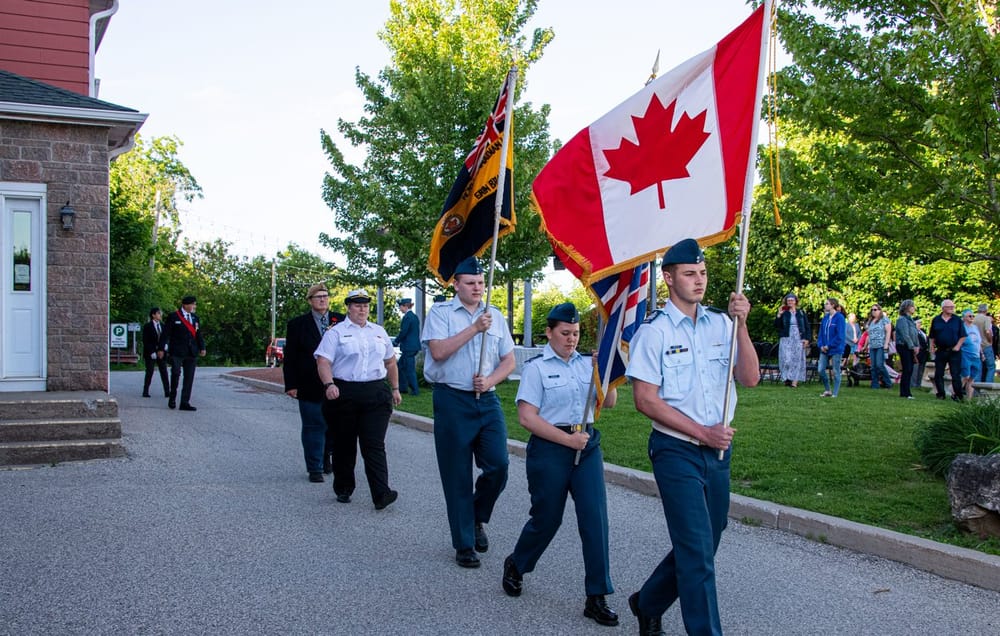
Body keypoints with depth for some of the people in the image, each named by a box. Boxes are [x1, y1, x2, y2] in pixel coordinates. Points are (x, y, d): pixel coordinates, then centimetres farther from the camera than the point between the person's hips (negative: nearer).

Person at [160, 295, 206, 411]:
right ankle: (172, 398, 11)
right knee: (176, 373, -10)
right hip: (177, 351, -5)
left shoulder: (195, 318, 15)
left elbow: (198, 334, 16)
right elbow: (165, 334, -2)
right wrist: (162, 348, -7)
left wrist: (202, 347, 4)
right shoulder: (173, 317, 0)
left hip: (191, 352, 5)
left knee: (189, 378, 3)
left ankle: (185, 403, 7)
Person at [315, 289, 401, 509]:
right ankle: (343, 490, 23)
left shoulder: (379, 332, 17)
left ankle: (381, 494, -14)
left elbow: (390, 361, 25)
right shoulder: (336, 333, 3)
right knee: (344, 445, 8)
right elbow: (323, 361, -8)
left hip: (376, 394, 2)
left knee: (374, 445, -7)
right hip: (344, 393, -2)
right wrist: (329, 384, -24)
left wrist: (395, 388, 22)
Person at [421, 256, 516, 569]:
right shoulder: (440, 312, -1)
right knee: (457, 475, 3)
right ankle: (464, 545, 16)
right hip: (452, 401, -3)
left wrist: (489, 381, -9)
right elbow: (438, 351, -16)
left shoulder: (495, 316, 11)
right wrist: (474, 328, -16)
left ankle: (477, 519, 22)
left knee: (498, 465, -7)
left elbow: (509, 360, 10)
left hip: (487, 400, 4)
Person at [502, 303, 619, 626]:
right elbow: (527, 417, -11)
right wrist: (567, 439, -15)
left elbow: (609, 402, 7)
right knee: (547, 518, 7)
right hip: (550, 448, -4)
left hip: (587, 445, 4)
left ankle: (596, 598, 4)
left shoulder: (587, 363, 9)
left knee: (595, 518, -4)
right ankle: (515, 565, 37)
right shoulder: (536, 367, -5)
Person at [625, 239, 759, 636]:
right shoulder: (653, 331, -9)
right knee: (697, 552, -6)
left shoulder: (720, 324, 5)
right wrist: (702, 432, -15)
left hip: (718, 451, 6)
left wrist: (741, 325, -14)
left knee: (701, 545, 16)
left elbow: (750, 379, -2)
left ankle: (648, 604, 37)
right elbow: (645, 399, -12)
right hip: (677, 451, -6)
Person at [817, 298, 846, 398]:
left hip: (836, 349, -6)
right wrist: (821, 345, -2)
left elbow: (840, 335, -15)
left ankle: (835, 393, 10)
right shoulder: (825, 318, 9)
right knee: (820, 369, 1)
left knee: (835, 371, 2)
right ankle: (827, 390, 17)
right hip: (824, 349, 6)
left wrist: (829, 346, -15)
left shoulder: (839, 317, -10)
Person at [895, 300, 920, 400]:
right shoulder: (902, 319, -11)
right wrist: (913, 347, -16)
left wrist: (917, 346, 6)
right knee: (907, 369, -9)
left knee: (909, 370, 8)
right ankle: (906, 393, -8)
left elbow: (915, 334, 18)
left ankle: (904, 392, 13)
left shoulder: (910, 319, 17)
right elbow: (905, 335, -17)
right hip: (904, 347, -9)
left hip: (910, 348, 9)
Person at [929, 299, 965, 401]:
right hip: (940, 351, 2)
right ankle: (940, 394, 14)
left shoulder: (957, 320, 2)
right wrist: (932, 347, 1)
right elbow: (932, 337, 10)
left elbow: (963, 336, 4)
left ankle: (957, 395, 1)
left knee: (956, 374, -4)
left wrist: (958, 346, -7)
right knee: (939, 374, 5)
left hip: (954, 351, -2)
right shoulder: (936, 320, 6)